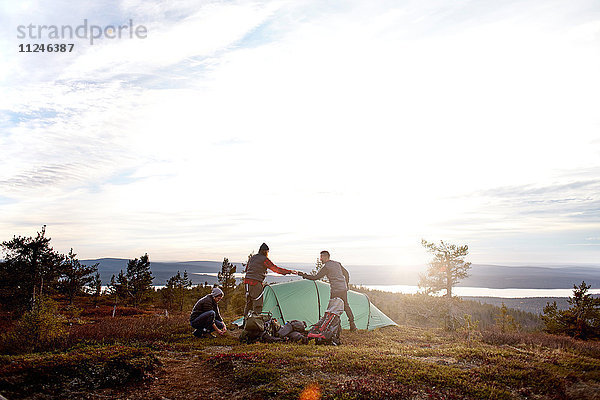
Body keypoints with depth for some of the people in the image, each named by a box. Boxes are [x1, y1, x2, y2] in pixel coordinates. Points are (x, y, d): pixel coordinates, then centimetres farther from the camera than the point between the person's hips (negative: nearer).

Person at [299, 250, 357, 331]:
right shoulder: (337, 263, 13)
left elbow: (315, 277, -10)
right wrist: (346, 285, 27)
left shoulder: (326, 267, -10)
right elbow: (346, 274, 20)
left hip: (336, 291, -8)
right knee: (346, 306, 16)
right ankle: (352, 325, 18)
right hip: (344, 289, 8)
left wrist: (304, 275, -2)